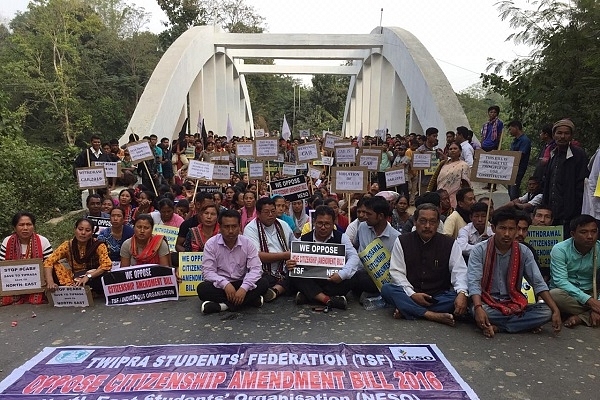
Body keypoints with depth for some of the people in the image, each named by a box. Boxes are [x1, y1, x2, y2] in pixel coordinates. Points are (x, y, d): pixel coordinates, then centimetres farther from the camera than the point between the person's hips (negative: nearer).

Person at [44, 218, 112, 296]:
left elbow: (107, 264, -24)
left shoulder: (98, 245, -11)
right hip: (74, 282, 3)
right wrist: (50, 282, -31)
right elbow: (48, 262, -14)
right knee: (55, 266, -17)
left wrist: (88, 276, -36)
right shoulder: (68, 245, -6)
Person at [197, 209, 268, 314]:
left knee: (263, 282, -23)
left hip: (241, 284, 1)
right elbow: (208, 271, -12)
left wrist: (244, 288, -28)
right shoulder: (211, 244, -5)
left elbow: (255, 269, -11)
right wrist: (225, 284, -29)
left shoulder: (248, 243, -3)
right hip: (220, 285, 0)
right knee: (202, 288, -31)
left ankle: (225, 304, -27)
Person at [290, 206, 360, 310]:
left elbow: (353, 257, -9)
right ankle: (328, 299, -35)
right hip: (310, 281, 1)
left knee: (350, 278, -31)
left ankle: (307, 295, -27)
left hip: (335, 280, -1)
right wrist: (289, 265, -22)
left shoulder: (341, 237, 1)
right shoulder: (303, 239, 4)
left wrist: (342, 274, -27)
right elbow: (295, 261, 4)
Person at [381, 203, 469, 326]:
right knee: (386, 289, -27)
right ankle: (432, 315, -34)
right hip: (409, 295, 0)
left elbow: (460, 271, -6)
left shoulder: (449, 244, 3)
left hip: (438, 297, 1)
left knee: (459, 297, -29)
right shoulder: (402, 242, 1)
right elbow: (396, 272, -3)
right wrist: (412, 294, -18)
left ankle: (406, 309, -28)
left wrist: (462, 293, -28)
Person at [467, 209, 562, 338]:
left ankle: (496, 327, -19)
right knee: (476, 311, -36)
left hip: (515, 305, 4)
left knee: (546, 312, -21)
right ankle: (524, 324, -17)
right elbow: (474, 283, -18)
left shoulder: (524, 252, 0)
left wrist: (555, 310, -14)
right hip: (488, 305, -3)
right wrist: (478, 308, -35)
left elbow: (538, 283, -1)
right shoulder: (479, 250, -9)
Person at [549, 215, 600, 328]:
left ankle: (580, 317, -22)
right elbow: (560, 281, -20)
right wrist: (589, 300, -30)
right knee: (554, 294, -37)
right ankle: (588, 315, -17)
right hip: (567, 292, -2)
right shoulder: (560, 249, -13)